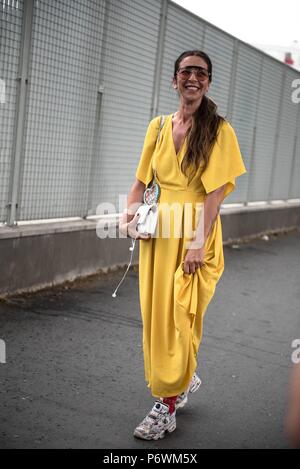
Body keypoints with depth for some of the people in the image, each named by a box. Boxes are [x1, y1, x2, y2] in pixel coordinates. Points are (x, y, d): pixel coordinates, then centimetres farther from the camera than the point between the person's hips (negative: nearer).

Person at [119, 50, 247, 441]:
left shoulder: (218, 130, -6)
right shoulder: (159, 126, 8)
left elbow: (215, 192, -12)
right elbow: (141, 180, 13)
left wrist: (198, 243, -19)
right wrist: (130, 212, -5)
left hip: (193, 235, -5)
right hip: (158, 232, 5)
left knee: (179, 317, -2)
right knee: (155, 314, 11)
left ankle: (167, 407, 10)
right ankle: (186, 380, 35)